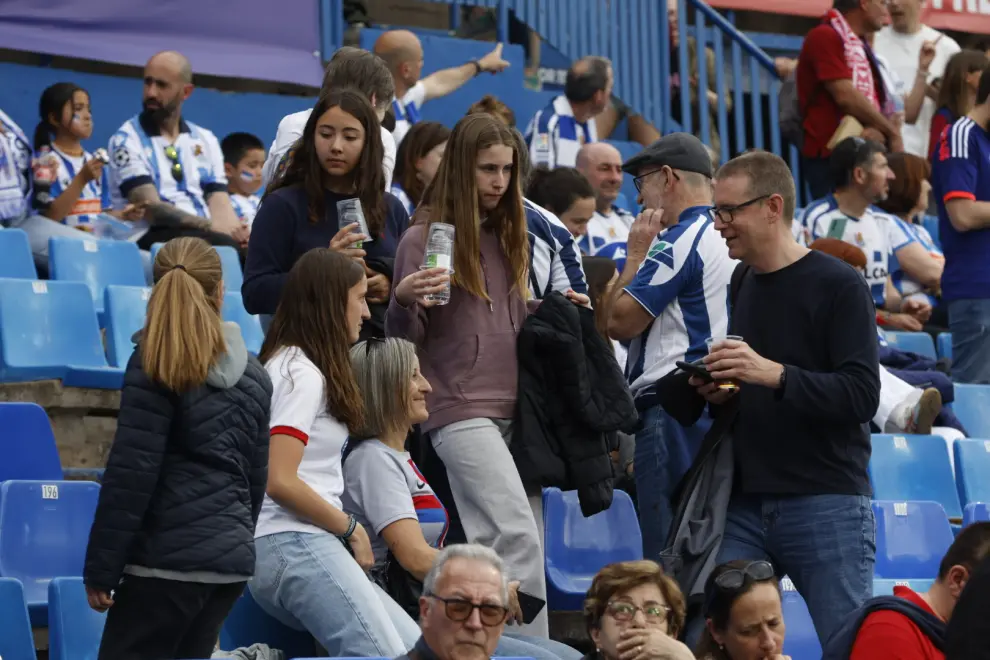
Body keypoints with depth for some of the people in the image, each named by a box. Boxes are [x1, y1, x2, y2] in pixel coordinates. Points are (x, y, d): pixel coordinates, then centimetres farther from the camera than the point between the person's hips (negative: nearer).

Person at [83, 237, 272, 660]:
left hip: (170, 558, -7)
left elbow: (130, 475, -12)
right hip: (234, 558, 7)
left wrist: (100, 569, -7)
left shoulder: (153, 366, -8)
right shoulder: (254, 375, 12)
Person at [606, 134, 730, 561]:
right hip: (721, 406, 10)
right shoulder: (729, 239, 17)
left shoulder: (679, 241, -11)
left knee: (668, 554, -9)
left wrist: (636, 253, -1)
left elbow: (621, 322, -12)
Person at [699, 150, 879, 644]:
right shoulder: (741, 284, 16)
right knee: (714, 635, -2)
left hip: (825, 504, -6)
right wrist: (718, 393, 7)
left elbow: (862, 395, -15)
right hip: (746, 503, 6)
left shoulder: (838, 285, -6)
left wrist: (774, 374, -25)